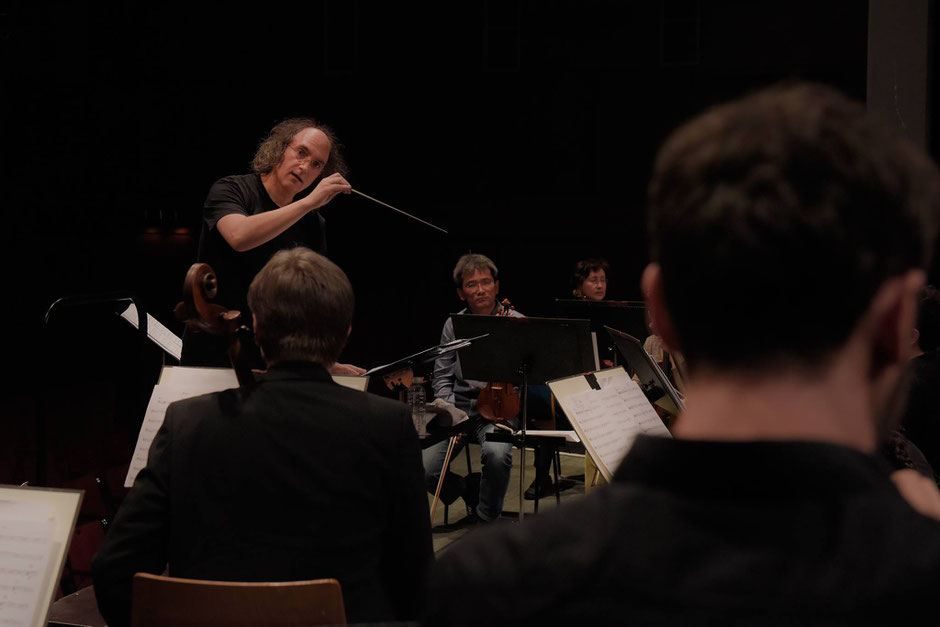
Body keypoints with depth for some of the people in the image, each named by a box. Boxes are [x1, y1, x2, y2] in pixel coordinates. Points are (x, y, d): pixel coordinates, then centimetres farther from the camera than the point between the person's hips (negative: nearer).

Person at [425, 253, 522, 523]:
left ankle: (487, 519, -7)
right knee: (425, 469, -19)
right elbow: (442, 377, 13)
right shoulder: (453, 325, 10)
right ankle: (471, 491, 14)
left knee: (496, 453, -36)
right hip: (460, 407, 3)